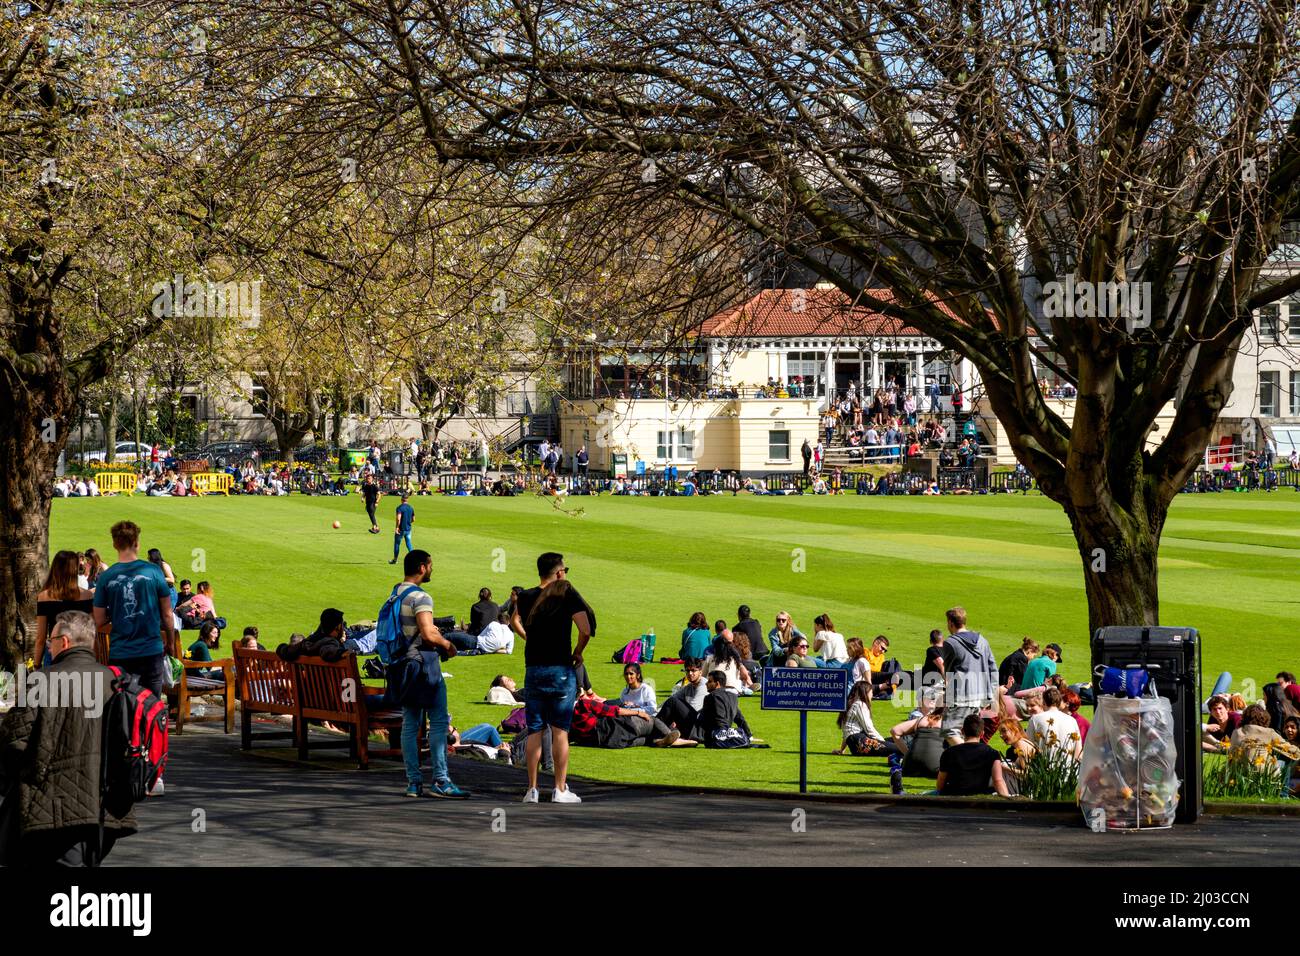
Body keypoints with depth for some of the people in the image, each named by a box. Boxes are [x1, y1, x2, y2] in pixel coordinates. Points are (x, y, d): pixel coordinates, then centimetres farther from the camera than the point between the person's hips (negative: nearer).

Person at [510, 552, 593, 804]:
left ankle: (532, 789, 7)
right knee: (560, 731, 1)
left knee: (534, 731, 8)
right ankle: (560, 790, 1)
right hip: (561, 670, -4)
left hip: (533, 670, 4)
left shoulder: (526, 597, 6)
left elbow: (514, 622, 28)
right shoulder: (567, 592, -9)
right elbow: (585, 630, -15)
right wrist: (577, 652, 0)